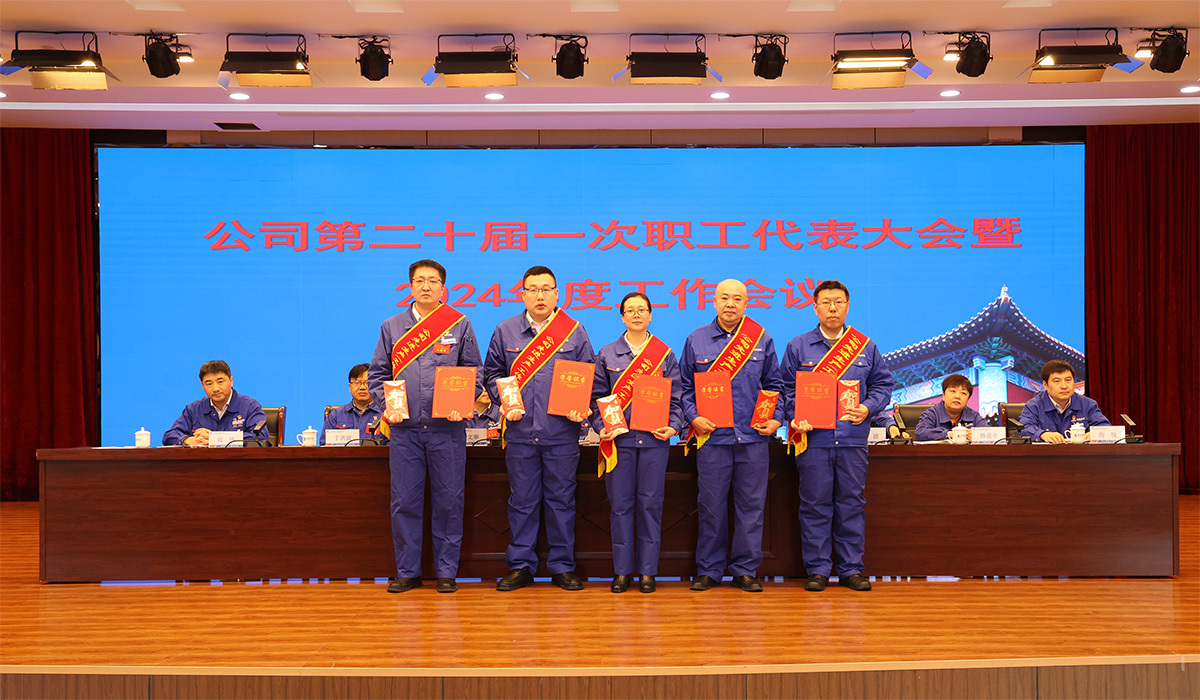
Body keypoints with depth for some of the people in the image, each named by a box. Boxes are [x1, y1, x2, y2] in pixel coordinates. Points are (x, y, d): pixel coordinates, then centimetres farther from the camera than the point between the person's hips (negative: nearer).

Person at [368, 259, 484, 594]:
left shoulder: (460, 325, 7)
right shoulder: (392, 327, 11)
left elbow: (474, 374, 7)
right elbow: (377, 373, 12)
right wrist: (387, 403, -5)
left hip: (447, 429, -1)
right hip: (404, 429, 2)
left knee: (448, 501, 2)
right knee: (404, 502, 4)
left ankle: (446, 571, 13)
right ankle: (407, 571, 16)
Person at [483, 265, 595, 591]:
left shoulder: (575, 332, 5)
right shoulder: (505, 331, 8)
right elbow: (492, 372, 12)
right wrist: (504, 400, -5)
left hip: (562, 433, -1)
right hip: (520, 431, 1)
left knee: (561, 500, 5)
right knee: (522, 500, 6)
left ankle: (562, 566, 15)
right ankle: (520, 565, 16)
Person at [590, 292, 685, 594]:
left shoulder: (665, 354, 8)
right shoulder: (606, 355, 8)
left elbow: (675, 398, 8)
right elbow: (597, 397, 8)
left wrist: (672, 426, -7)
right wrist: (601, 427, -6)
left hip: (654, 440, 0)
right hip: (618, 440, 0)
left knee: (650, 504, 3)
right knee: (621, 505, 3)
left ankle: (647, 571, 12)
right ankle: (622, 570, 12)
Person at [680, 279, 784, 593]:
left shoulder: (762, 340, 8)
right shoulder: (696, 341, 6)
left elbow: (774, 385, 13)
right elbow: (684, 387, 9)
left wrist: (776, 419, -1)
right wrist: (693, 417, -6)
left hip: (753, 437, 1)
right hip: (712, 437, -1)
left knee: (750, 506, 4)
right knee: (711, 506, 3)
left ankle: (745, 570, 15)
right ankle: (709, 570, 14)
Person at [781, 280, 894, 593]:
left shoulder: (866, 347, 11)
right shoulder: (798, 347, 7)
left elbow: (883, 384, 14)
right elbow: (787, 389, 6)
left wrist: (868, 407, -4)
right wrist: (796, 418, -10)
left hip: (853, 438, 2)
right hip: (813, 438, -1)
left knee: (852, 504, 5)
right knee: (815, 505, 1)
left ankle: (851, 568, 15)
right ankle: (817, 569, 10)